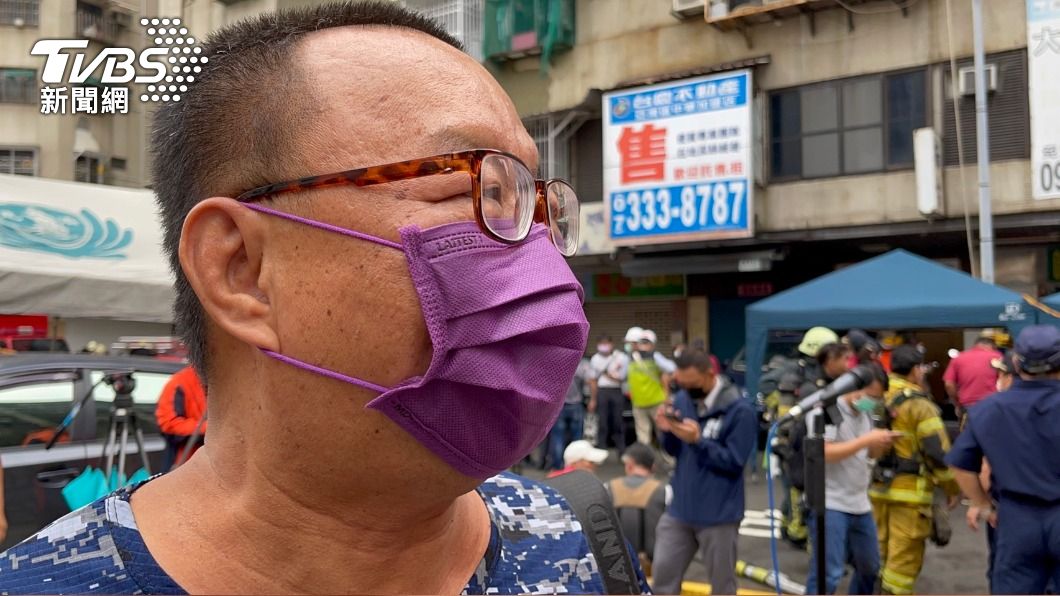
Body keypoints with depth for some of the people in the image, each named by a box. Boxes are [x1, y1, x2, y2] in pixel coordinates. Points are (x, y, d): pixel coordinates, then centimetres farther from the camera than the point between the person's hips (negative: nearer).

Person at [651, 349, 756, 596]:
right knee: (662, 575, 11)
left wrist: (698, 440, -25)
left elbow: (734, 461, -17)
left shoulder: (740, 410, -15)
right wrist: (667, 432, -13)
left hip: (719, 514, -5)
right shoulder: (682, 399, 1)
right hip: (679, 508, 5)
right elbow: (674, 450, 7)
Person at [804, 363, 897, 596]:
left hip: (860, 505, 8)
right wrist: (866, 440, -25)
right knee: (828, 574, -8)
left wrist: (882, 441, -4)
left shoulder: (864, 413, 10)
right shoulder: (824, 410, -15)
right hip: (829, 505, -8)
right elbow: (823, 452, -26)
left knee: (870, 568, 21)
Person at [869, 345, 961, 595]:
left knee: (882, 551, 19)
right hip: (909, 491, -7)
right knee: (904, 557, 0)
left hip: (877, 487, 7)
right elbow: (938, 452, -15)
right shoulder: (919, 405, -13)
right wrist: (953, 487, -3)